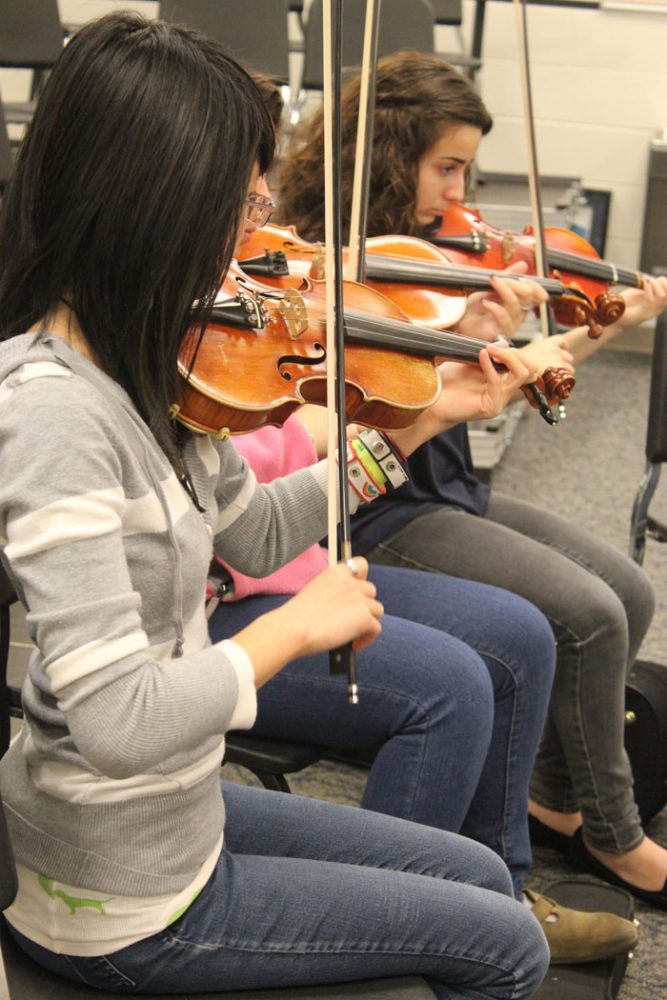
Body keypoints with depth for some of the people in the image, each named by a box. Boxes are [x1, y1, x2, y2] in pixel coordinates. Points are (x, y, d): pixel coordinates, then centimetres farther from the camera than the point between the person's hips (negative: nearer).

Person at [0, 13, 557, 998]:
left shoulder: (141, 367, -2)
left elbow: (256, 534, 11)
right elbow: (117, 720, -34)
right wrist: (298, 624, -21)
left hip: (176, 808, 8)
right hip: (122, 907, -8)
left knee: (483, 878, 19)